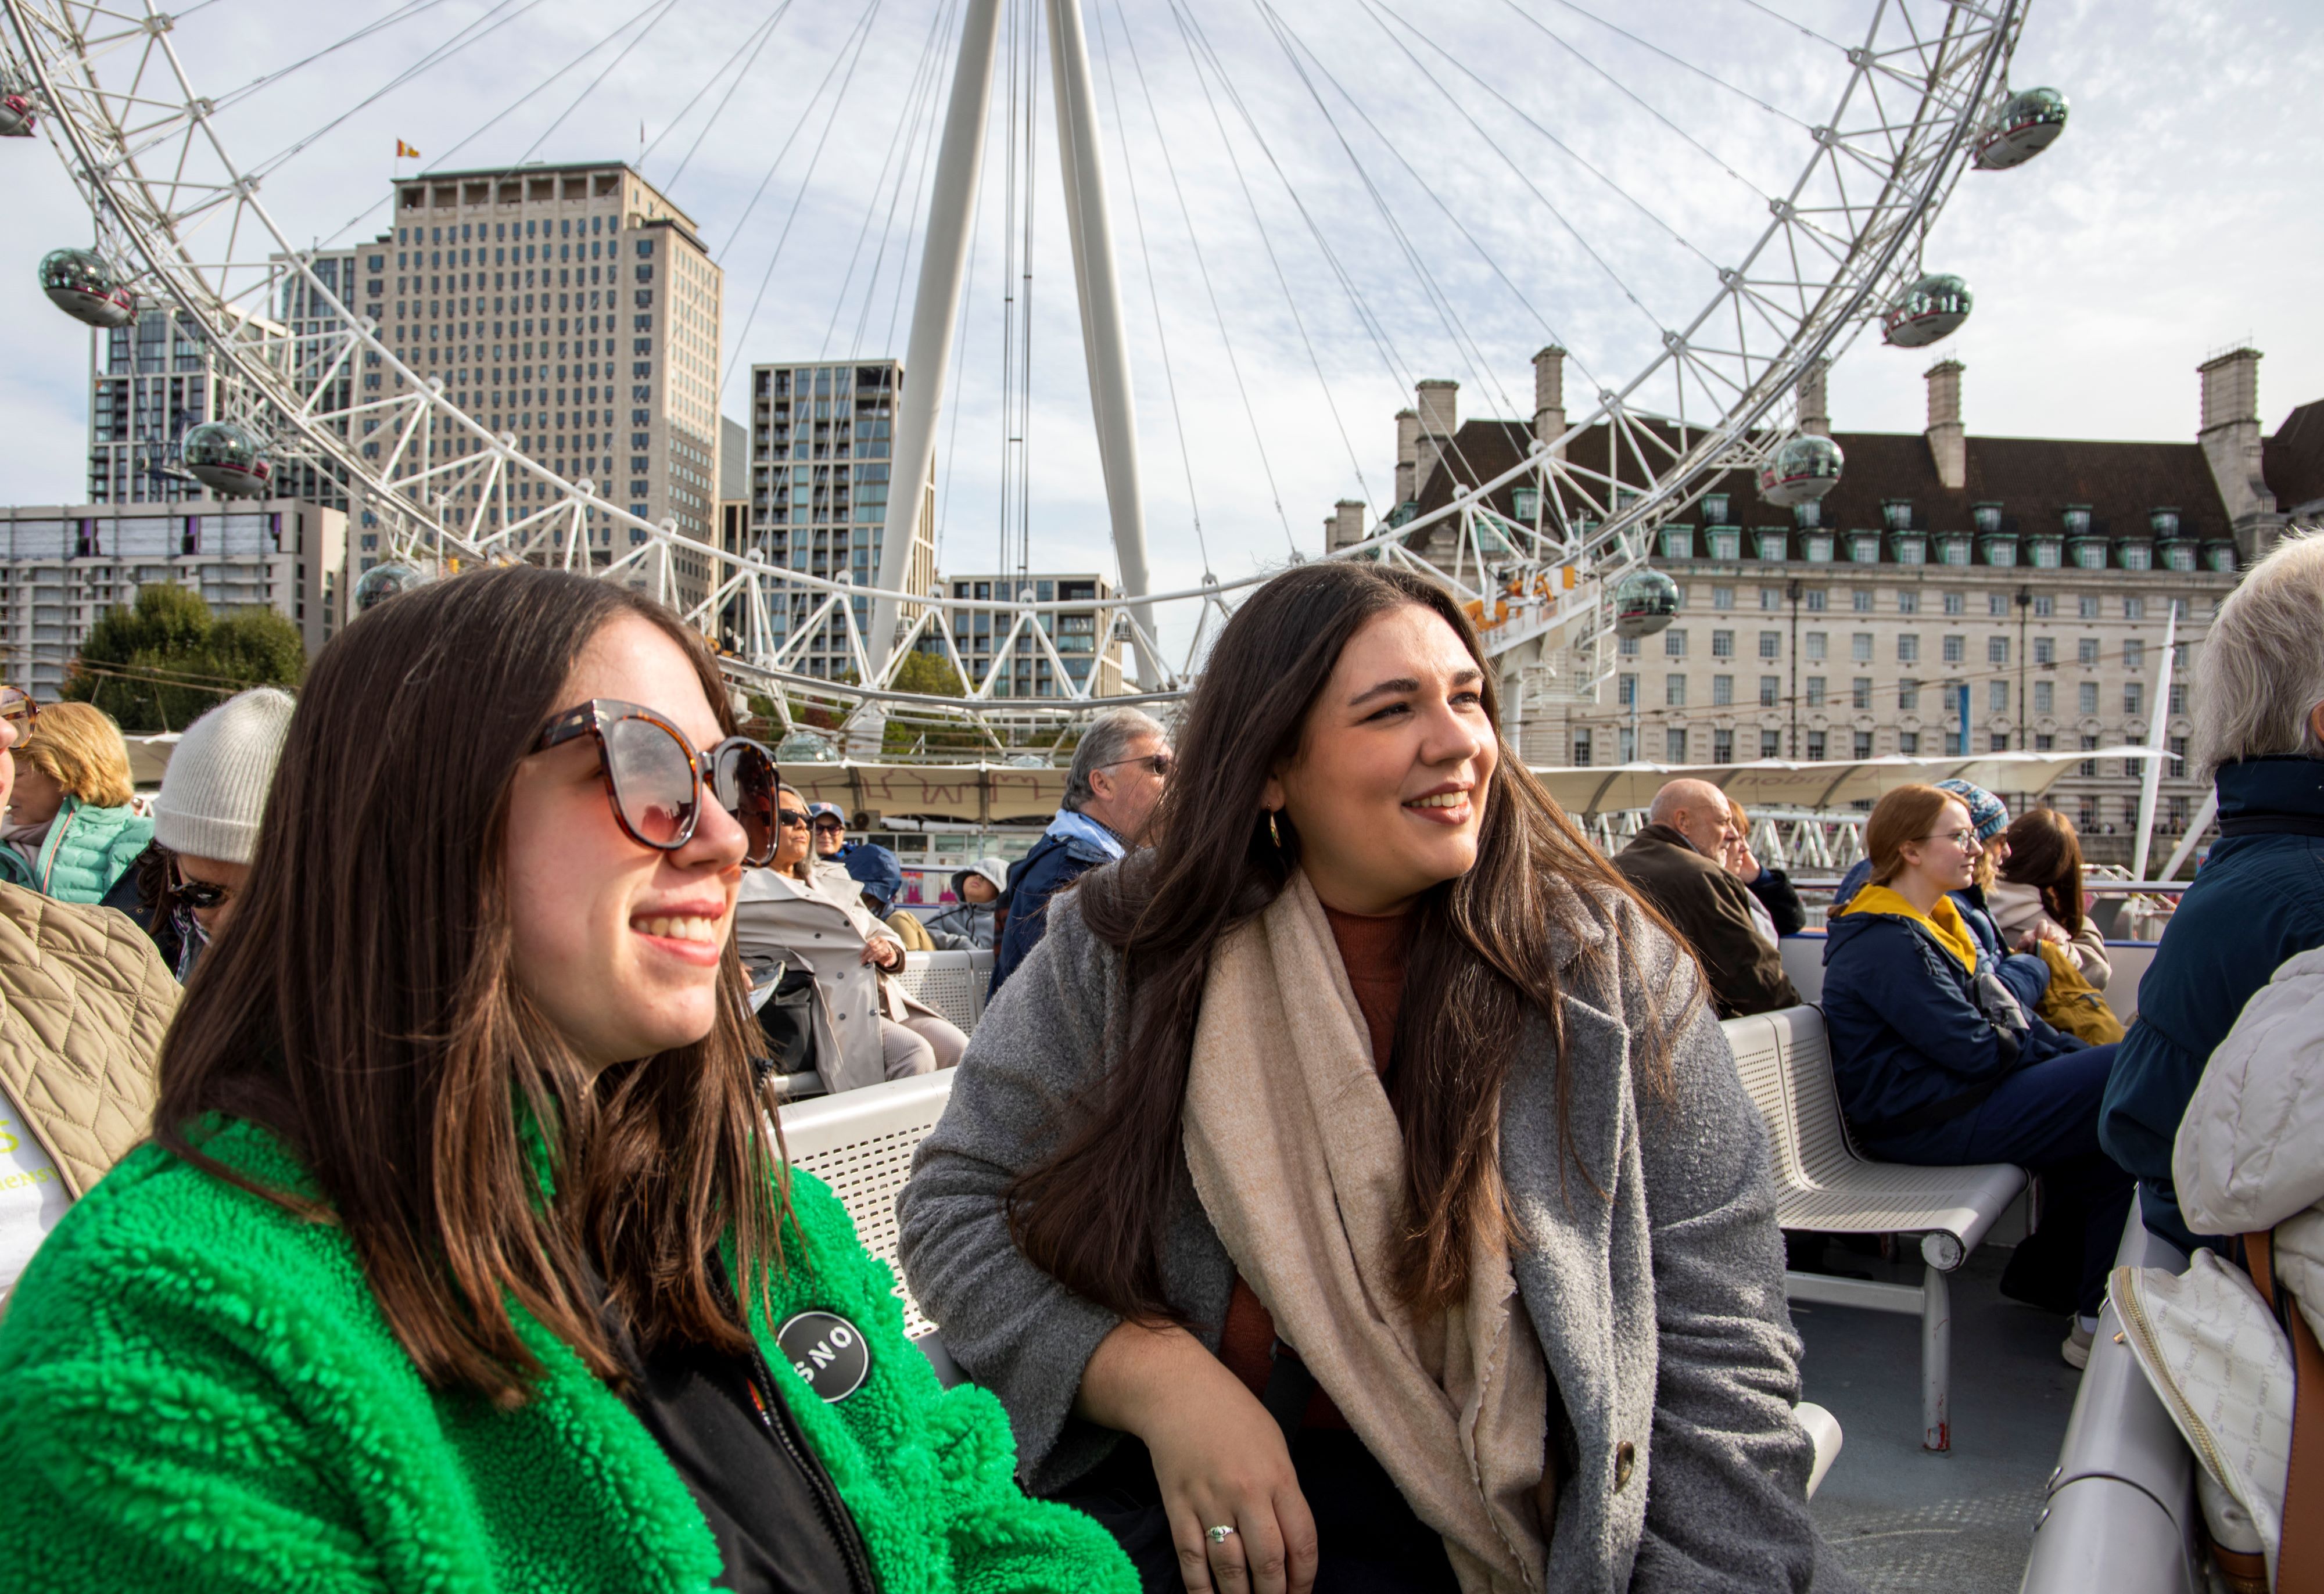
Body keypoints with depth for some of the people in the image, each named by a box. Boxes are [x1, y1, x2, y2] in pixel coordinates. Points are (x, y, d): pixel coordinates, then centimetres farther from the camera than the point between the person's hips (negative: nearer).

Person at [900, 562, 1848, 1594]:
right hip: (1161, 1504, 0)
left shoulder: (1610, 970, -3)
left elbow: (1719, 1352, -3)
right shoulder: (1121, 947, -3)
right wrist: (1154, 1378, -14)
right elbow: (955, 1204, 0)